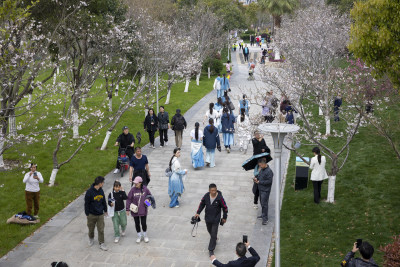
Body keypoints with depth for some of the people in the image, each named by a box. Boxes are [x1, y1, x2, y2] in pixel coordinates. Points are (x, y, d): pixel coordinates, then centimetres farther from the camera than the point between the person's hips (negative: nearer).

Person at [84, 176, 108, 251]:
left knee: (101, 230, 3)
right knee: (91, 229, 15)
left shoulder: (101, 191, 0)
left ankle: (101, 243, 12)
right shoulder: (89, 192, -17)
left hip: (100, 214, 4)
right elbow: (86, 204, -11)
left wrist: (105, 210, 19)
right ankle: (91, 239, 41)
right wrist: (87, 214, -8)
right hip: (92, 215, -4)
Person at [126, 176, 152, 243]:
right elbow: (129, 199, -6)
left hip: (143, 210, -1)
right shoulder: (133, 190, -12)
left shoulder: (145, 189, -10)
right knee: (137, 223, 12)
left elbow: (149, 195, 10)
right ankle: (139, 236, 31)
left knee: (143, 223, 5)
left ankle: (145, 236, 29)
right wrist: (128, 209, -6)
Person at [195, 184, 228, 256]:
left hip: (216, 219, -4)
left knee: (213, 235, -2)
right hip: (207, 218, 4)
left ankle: (211, 250, 9)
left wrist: (224, 217, -2)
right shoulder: (206, 196, -11)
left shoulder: (219, 198, -20)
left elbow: (225, 208, -9)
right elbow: (202, 204, 6)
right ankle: (214, 239, 53)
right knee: (210, 231, 24)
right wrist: (198, 212, -1)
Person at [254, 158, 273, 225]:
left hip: (265, 190, -9)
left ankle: (265, 219, 1)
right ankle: (263, 215, 35)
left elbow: (269, 181, -23)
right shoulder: (262, 169, 7)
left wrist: (259, 182, -19)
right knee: (262, 203, 20)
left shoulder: (269, 171, -21)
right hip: (261, 189, 9)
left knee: (264, 204, -6)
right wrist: (256, 178, -1)